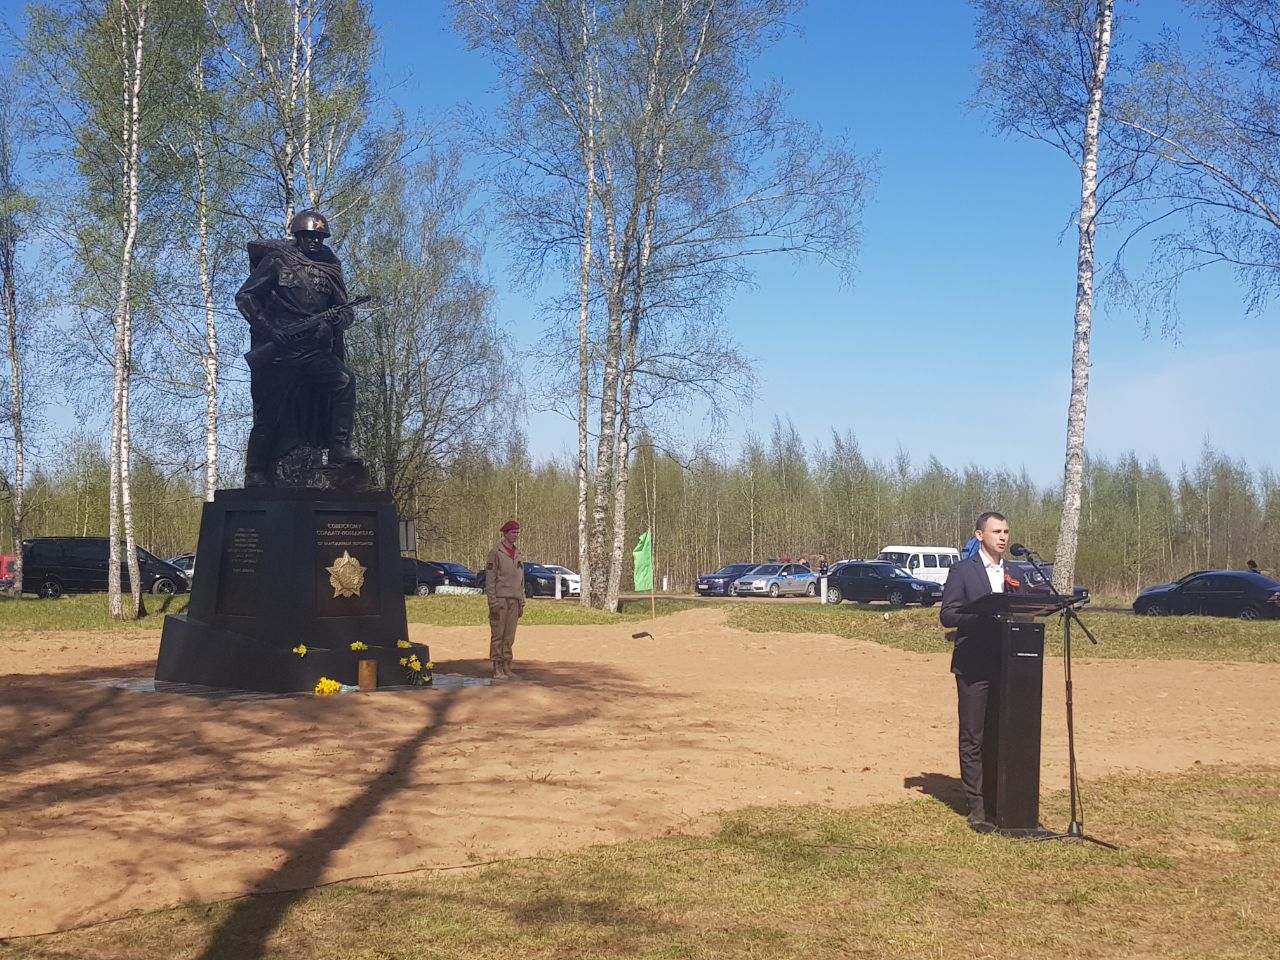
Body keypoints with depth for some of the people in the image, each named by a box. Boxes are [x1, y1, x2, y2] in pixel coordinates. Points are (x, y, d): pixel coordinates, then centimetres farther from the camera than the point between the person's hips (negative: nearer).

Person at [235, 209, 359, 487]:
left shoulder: (330, 268, 11)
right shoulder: (277, 260, 0)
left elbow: (347, 311, 13)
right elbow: (244, 297, -3)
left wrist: (339, 316, -13)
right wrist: (268, 328, -15)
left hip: (314, 351, 4)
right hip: (276, 350, -3)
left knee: (345, 382, -19)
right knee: (269, 413, -1)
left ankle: (339, 451, -14)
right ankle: (256, 473, 11)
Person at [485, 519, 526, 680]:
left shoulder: (518, 555, 16)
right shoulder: (496, 553, -5)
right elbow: (490, 580, -9)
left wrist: (522, 603, 14)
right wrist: (493, 602, -15)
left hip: (514, 601, 7)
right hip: (500, 600, -7)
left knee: (509, 637, 8)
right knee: (498, 636, -4)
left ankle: (507, 668, 12)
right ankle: (497, 670, -1)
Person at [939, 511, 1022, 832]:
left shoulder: (1014, 574, 15)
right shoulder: (962, 571, -2)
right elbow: (947, 615, -7)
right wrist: (984, 613, -20)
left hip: (1006, 666, 5)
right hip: (974, 666, -5)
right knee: (972, 739, -1)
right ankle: (976, 806, 3)